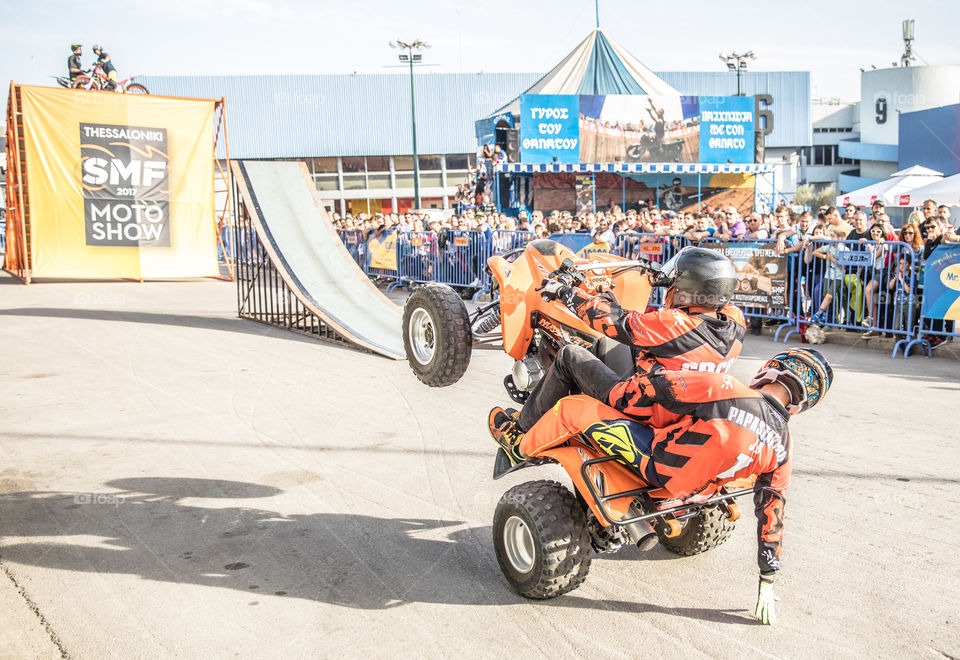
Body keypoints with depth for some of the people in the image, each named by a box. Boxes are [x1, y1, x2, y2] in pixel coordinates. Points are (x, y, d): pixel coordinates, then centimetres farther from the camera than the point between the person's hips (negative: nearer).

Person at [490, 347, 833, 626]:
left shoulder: (723, 389, -22)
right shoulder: (784, 447, -6)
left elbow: (654, 388, -16)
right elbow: (771, 509, -1)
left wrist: (613, 394, 6)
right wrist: (767, 582, 10)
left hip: (656, 460, -6)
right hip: (686, 491, 6)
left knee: (572, 408, 5)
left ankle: (519, 447, 29)